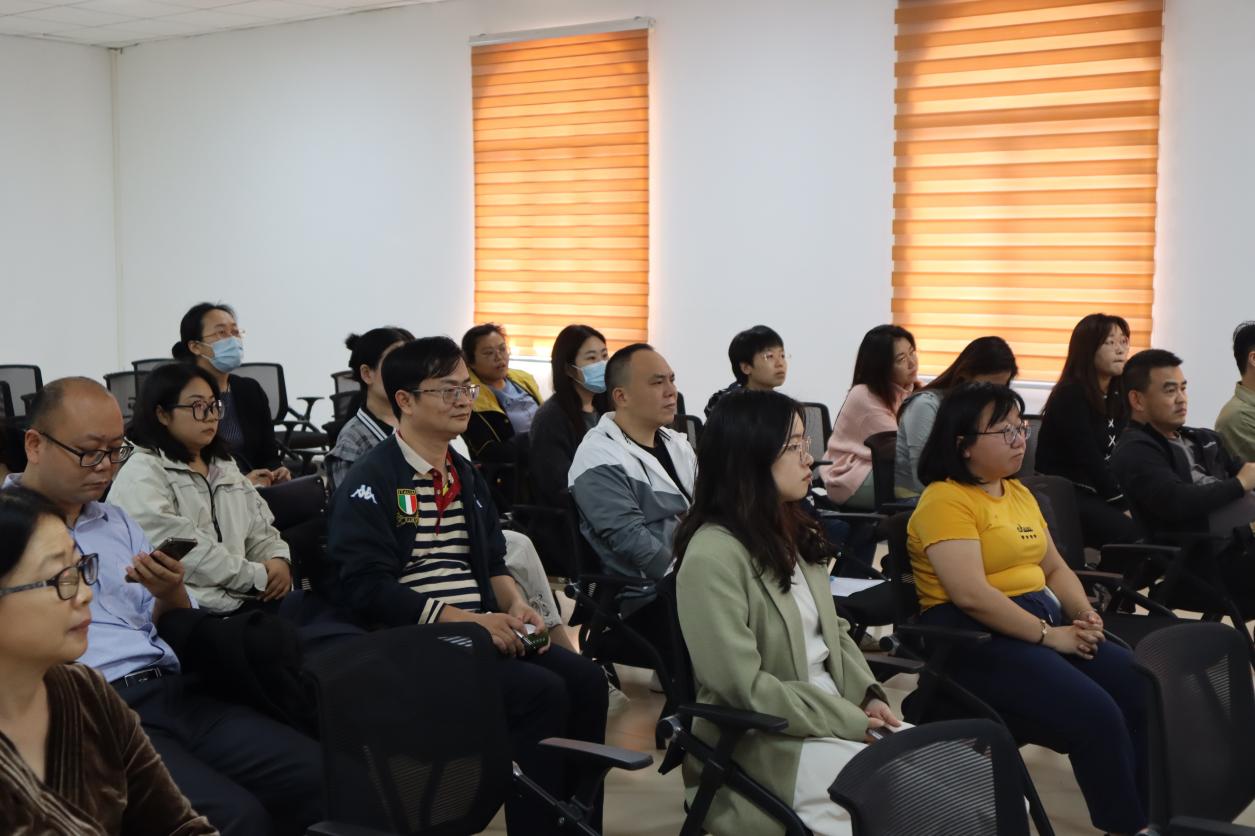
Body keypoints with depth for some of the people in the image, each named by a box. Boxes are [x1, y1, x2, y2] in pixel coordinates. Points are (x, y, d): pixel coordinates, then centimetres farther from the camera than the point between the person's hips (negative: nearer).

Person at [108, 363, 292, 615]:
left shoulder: (224, 468, 23)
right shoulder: (141, 475, -3)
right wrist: (256, 577, -14)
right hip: (191, 611, -8)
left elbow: (259, 531, 19)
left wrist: (279, 560, -4)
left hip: (244, 601, 8)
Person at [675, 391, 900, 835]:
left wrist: (869, 697, -3)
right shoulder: (713, 556, -19)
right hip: (766, 742, -8)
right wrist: (850, 720, -17)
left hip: (835, 713, 8)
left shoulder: (793, 532, 10)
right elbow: (745, 687, -21)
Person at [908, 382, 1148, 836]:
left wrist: (1085, 614, 0)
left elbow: (1054, 568, 20)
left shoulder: (1019, 493, 16)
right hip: (976, 637, -8)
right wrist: (1049, 636, -18)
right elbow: (971, 595, -22)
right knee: (1097, 713, -24)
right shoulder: (945, 500, -12)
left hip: (1044, 620, 9)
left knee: (1144, 691, -11)